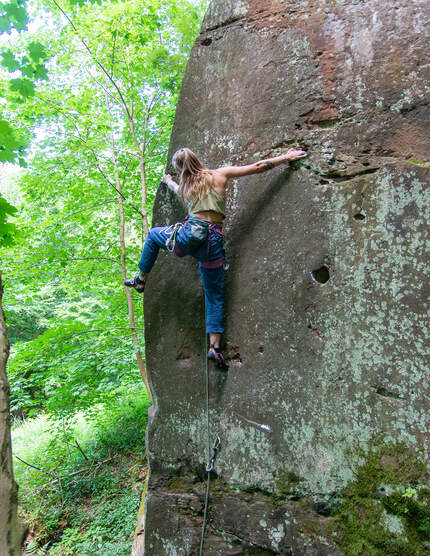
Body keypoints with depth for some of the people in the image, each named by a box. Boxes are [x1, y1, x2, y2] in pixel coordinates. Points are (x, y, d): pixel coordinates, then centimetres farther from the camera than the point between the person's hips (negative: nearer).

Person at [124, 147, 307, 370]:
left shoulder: (185, 186, 14)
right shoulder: (220, 174, 8)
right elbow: (257, 167, 7)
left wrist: (167, 181, 63)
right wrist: (287, 157, 18)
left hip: (189, 234, 1)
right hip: (212, 242, 0)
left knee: (153, 234, 32)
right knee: (215, 297, 12)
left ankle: (141, 280, 39)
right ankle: (215, 347, 5)